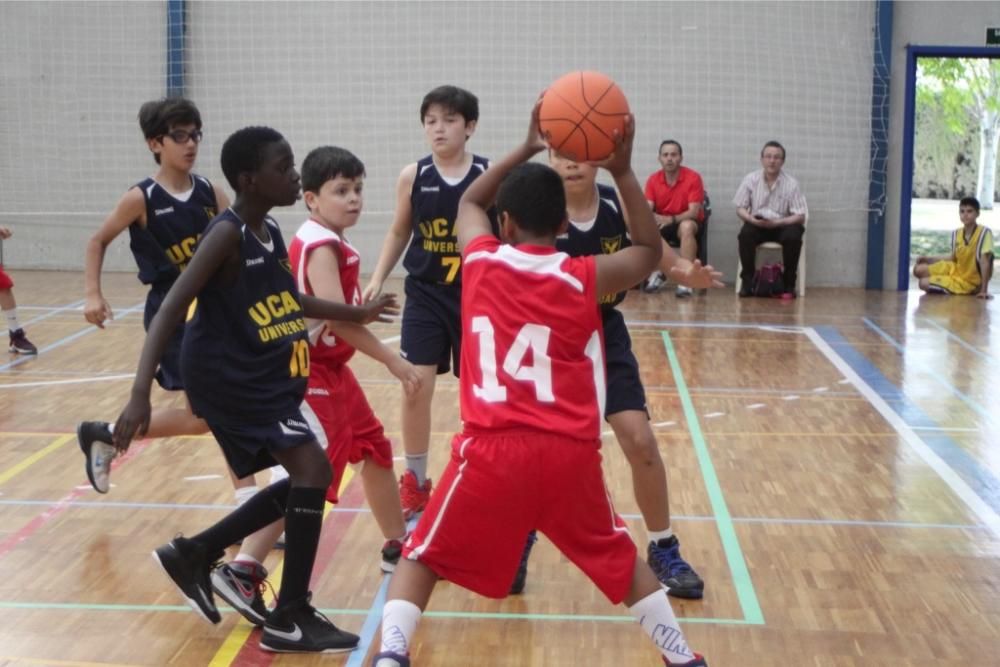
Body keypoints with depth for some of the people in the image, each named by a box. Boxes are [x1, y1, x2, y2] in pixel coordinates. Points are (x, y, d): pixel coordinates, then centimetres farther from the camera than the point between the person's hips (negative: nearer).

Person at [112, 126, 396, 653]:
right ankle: (290, 619, -7)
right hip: (226, 377, -9)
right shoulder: (228, 234, -19)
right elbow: (171, 310, -25)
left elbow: (288, 302, 25)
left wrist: (357, 313, 31)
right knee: (312, 469, -16)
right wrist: (140, 394, -34)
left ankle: (193, 554, 26)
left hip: (259, 376, 9)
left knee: (303, 481, 14)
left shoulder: (270, 232, 7)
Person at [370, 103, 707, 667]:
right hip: (569, 453, 1)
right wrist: (624, 172, 13)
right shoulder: (586, 278, 1)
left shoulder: (481, 261, 4)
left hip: (493, 449, -1)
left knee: (424, 557, 15)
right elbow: (651, 250, 20)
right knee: (619, 557, 25)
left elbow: (468, 202, 26)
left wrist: (527, 149, 23)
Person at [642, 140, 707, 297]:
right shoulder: (653, 179, -3)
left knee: (687, 227, -38)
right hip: (662, 223, 3)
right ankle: (657, 273, -8)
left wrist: (671, 219, -35)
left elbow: (694, 212, -18)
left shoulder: (693, 177, -13)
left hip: (685, 221, -3)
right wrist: (653, 217, -34)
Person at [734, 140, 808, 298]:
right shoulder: (750, 179, -5)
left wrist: (776, 222, -25)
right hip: (756, 225, 1)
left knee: (793, 236, -31)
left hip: (782, 225, -1)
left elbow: (800, 216, -11)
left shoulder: (791, 183, -10)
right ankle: (747, 281, -15)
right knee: (746, 233, -30)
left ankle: (788, 284, -14)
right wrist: (753, 220, -22)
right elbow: (740, 209, 0)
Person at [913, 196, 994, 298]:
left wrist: (984, 290, -30)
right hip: (955, 270, 7)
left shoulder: (984, 232, -23)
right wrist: (928, 259, 7)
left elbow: (985, 262, -27)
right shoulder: (956, 233, -2)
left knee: (924, 283, -17)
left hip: (967, 282, -7)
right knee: (918, 270, 1)